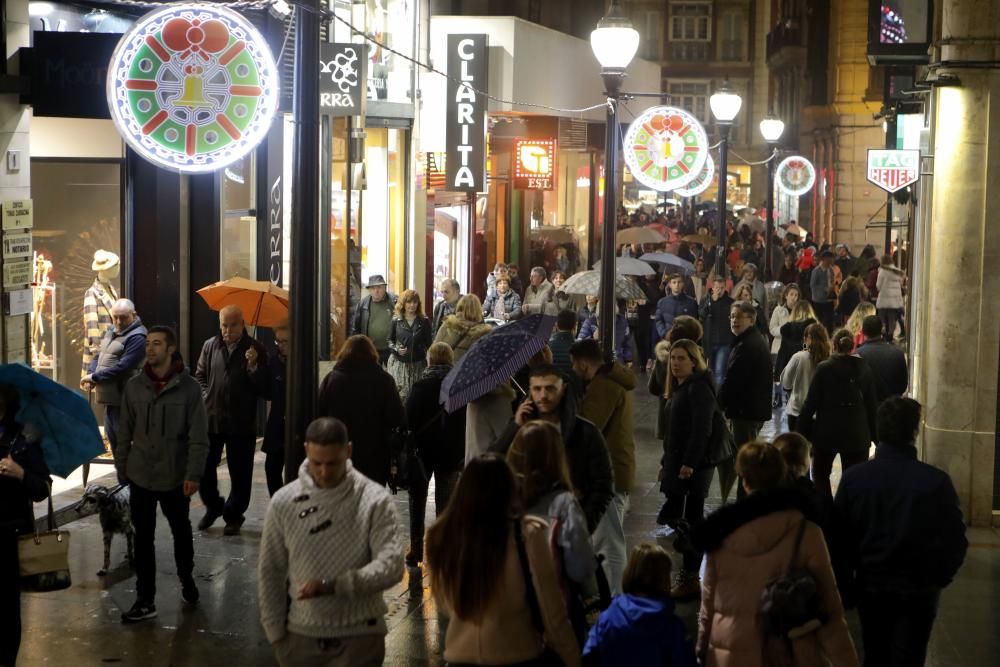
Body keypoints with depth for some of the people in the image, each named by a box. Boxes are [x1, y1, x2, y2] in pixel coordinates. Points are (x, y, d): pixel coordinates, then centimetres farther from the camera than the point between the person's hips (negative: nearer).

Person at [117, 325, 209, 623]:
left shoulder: (189, 387, -9)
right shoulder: (134, 386, 0)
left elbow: (198, 436, -9)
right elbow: (125, 431, 7)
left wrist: (194, 474, -14)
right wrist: (122, 467, 6)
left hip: (175, 477, -2)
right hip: (141, 476, 2)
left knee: (181, 531, 17)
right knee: (143, 537, 4)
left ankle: (186, 579, 40)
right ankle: (145, 600, 12)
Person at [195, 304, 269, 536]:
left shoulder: (256, 350, -4)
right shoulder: (210, 346, 5)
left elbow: (264, 389, -7)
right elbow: (200, 376, 20)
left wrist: (253, 367, -21)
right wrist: (206, 397, 7)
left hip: (241, 423, -3)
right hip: (211, 419, 3)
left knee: (240, 474, 5)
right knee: (203, 467, 8)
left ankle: (233, 516, 20)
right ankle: (213, 506, 30)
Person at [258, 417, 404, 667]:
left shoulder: (375, 500, -11)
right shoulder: (283, 502, -3)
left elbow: (391, 566, -18)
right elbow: (269, 572, 4)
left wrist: (332, 586, -28)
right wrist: (276, 632, 4)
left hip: (359, 636, -2)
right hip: (301, 634, 3)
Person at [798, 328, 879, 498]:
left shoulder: (824, 369, -10)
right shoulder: (864, 368, -1)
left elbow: (810, 403, -9)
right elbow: (871, 404, 3)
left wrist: (803, 432, -1)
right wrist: (873, 435, 11)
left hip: (827, 433, -2)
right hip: (857, 434, 2)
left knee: (820, 473, 18)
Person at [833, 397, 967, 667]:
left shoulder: (853, 477, -13)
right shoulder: (936, 482, -19)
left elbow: (840, 538, -6)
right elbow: (955, 539, -10)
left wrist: (845, 585, 7)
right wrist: (940, 577, 7)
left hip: (870, 585, 2)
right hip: (918, 589, -2)